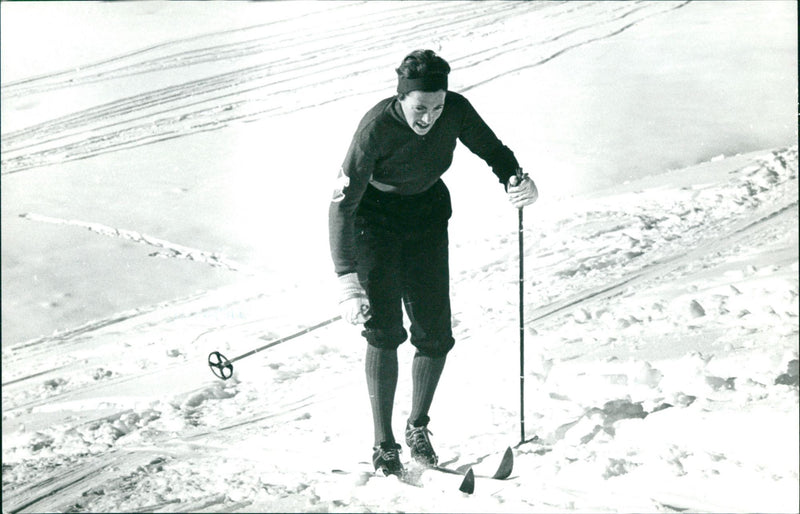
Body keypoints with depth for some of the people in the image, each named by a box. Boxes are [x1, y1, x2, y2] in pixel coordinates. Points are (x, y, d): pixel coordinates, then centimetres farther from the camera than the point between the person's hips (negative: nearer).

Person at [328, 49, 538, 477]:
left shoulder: (456, 111, -21)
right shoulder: (376, 128, -31)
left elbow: (494, 152, -4)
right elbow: (342, 204, -33)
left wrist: (517, 182, -28)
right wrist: (347, 282, -43)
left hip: (427, 216, 4)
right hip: (375, 219, -4)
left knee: (436, 335, -1)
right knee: (384, 329, -14)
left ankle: (418, 427, 22)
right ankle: (383, 445, -2)